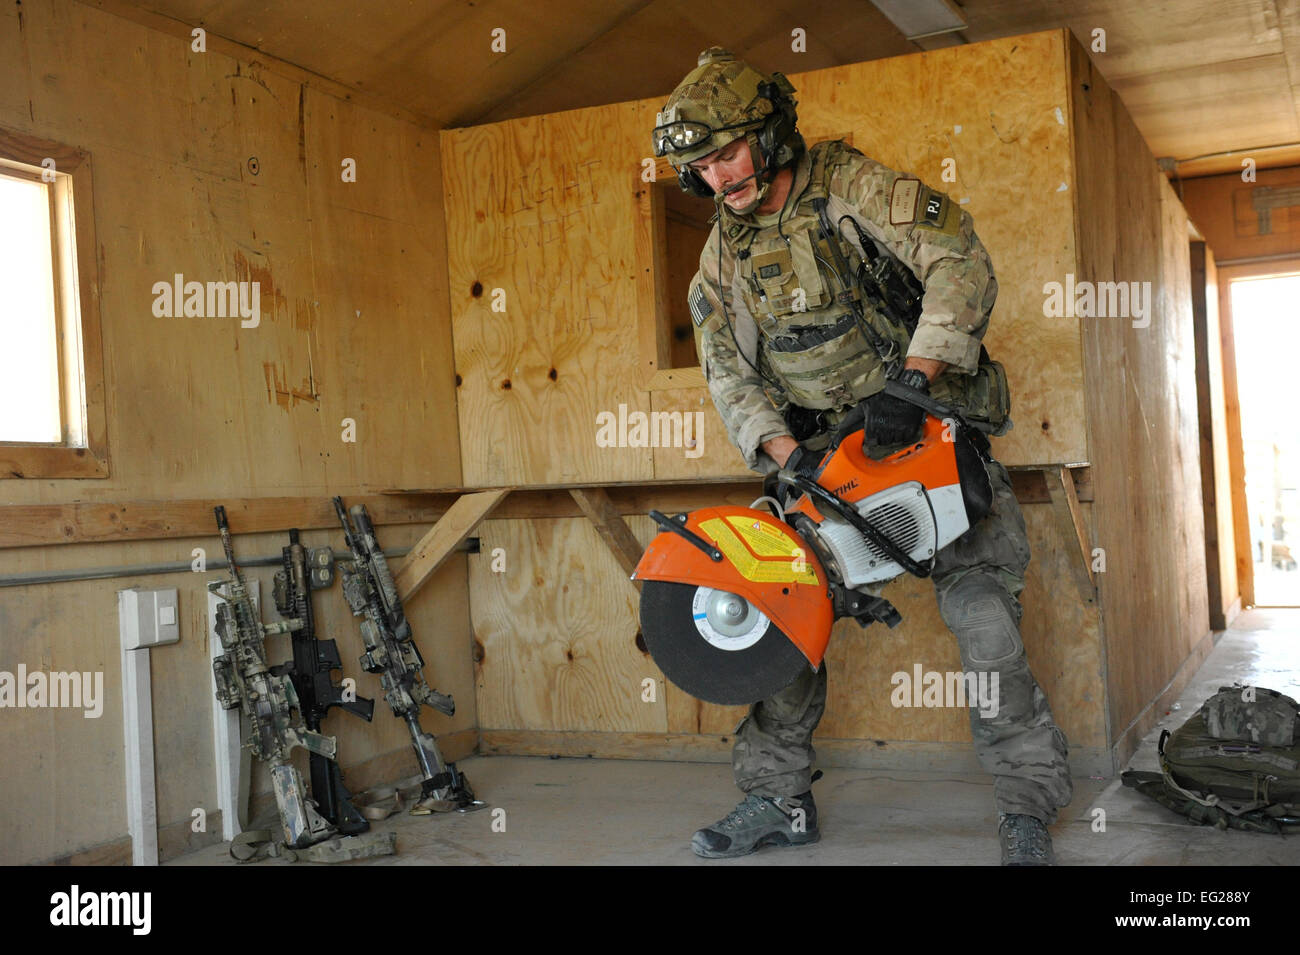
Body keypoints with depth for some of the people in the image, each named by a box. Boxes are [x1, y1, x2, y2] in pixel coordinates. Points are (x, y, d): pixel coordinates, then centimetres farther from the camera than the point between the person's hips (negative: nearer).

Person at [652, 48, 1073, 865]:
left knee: (983, 613, -8)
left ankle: (1028, 804, 6)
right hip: (820, 443, 5)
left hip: (923, 421, -5)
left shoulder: (851, 184, -13)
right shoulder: (727, 251, 3)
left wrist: (911, 382, -32)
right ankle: (780, 798, 11)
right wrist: (786, 454, -15)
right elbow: (728, 368, 1)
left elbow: (961, 263, -22)